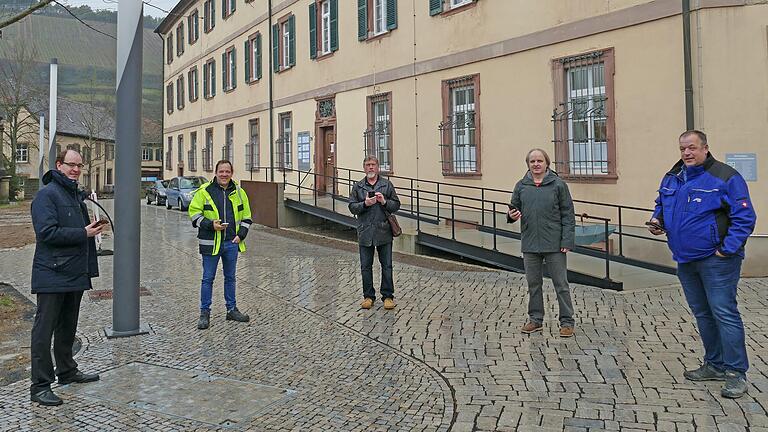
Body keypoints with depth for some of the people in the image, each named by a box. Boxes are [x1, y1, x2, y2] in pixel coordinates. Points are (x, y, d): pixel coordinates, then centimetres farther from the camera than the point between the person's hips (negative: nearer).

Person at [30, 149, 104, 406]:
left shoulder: (77, 195, 17)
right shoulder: (47, 194, -11)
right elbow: (47, 232, -20)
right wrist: (83, 233, -19)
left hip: (75, 274, 9)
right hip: (53, 276, -9)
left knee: (68, 326, 19)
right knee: (44, 330, -3)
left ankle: (67, 371, 32)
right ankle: (40, 386, 2)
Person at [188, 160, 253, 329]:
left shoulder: (239, 192, 8)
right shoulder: (204, 191, -3)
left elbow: (246, 216, 13)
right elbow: (194, 212, -2)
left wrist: (241, 235, 0)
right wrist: (210, 225, -16)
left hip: (232, 242, 4)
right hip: (210, 243, -3)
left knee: (230, 277, 14)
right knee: (208, 278, 3)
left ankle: (232, 309, 25)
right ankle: (204, 313, 12)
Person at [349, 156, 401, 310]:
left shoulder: (387, 185, 8)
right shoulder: (358, 187, 10)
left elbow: (396, 205, 6)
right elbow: (352, 207, 3)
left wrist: (385, 202, -12)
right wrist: (365, 203, -14)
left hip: (384, 231, -1)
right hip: (365, 232, 1)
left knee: (387, 266, 1)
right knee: (366, 266, 6)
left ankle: (388, 296, 11)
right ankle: (368, 296, 17)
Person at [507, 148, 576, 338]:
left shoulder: (558, 185, -3)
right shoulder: (521, 186, 6)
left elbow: (568, 215, -3)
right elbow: (514, 208, 16)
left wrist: (567, 240, -10)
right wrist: (512, 215, -9)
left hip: (554, 244, -3)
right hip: (530, 244, 4)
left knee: (561, 284, 4)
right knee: (533, 284, 12)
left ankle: (567, 322, 13)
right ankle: (535, 319, 23)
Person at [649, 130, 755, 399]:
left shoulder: (726, 177, -11)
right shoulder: (671, 178, 10)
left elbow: (744, 217, -13)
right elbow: (661, 205, 25)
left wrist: (728, 249, -19)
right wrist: (657, 220, 4)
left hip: (715, 260, -7)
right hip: (685, 260, 7)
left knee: (724, 313, -6)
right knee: (702, 313, 15)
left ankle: (735, 372, 3)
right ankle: (715, 364, 28)